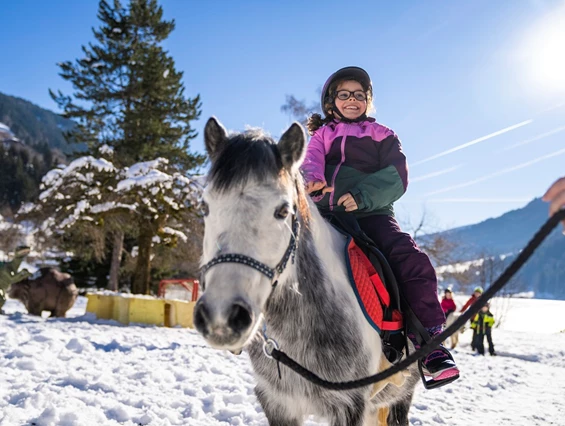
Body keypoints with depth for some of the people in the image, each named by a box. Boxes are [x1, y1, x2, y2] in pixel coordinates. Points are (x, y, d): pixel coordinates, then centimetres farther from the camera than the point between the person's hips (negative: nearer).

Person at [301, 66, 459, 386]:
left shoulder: (382, 135, 18)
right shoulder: (322, 135, 21)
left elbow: (396, 176, 2)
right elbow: (311, 161, -1)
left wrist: (363, 195, -18)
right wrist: (312, 180, -27)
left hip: (373, 213, -1)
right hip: (329, 213, 1)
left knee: (412, 261, -23)